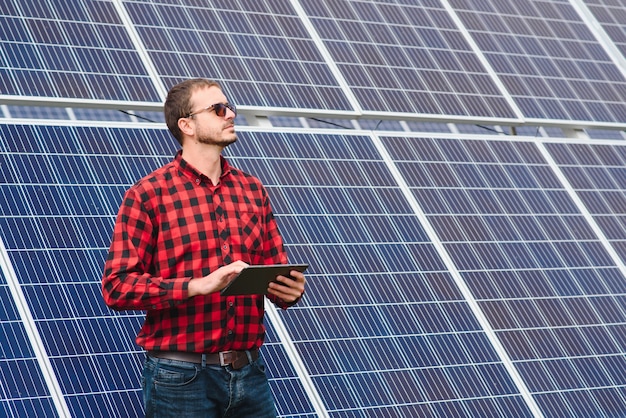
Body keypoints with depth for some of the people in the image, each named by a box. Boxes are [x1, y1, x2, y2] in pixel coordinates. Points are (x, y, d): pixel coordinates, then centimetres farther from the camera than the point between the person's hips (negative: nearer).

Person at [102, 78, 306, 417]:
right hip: (182, 377, -5)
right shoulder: (148, 195, -5)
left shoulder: (253, 190, 12)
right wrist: (199, 285, -22)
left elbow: (276, 270, 16)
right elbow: (117, 286, -12)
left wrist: (289, 290, -8)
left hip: (249, 374, 5)